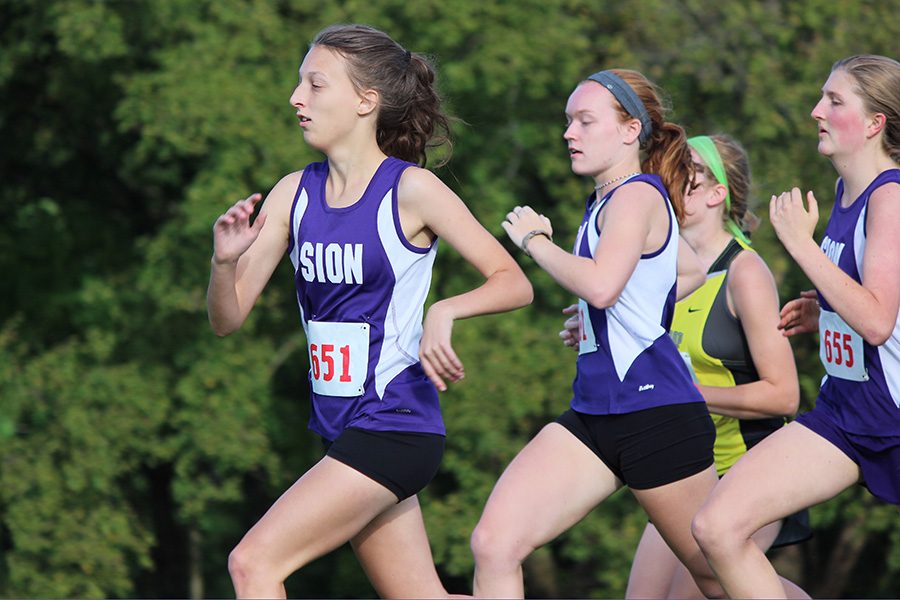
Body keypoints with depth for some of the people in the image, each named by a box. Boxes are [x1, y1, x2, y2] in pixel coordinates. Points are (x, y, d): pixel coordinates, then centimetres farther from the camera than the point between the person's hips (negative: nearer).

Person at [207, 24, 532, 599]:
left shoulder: (410, 190, -11)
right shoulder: (294, 194, 5)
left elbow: (514, 283, -10)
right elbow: (228, 318, 4)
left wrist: (445, 312, -28)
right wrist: (225, 260, -17)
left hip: (394, 425, -7)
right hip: (343, 425, 7)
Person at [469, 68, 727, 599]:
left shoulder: (638, 194, -10)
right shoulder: (607, 202, 17)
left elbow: (600, 285, -28)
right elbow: (695, 268, 34)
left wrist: (535, 240, -13)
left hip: (656, 412, -9)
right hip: (593, 416, 9)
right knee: (495, 542, -11)